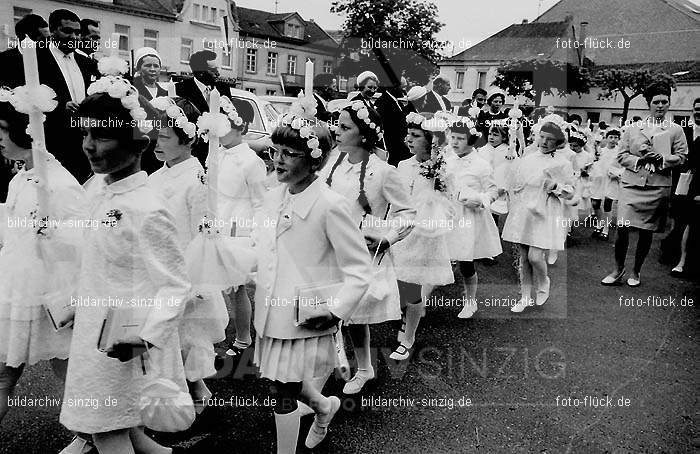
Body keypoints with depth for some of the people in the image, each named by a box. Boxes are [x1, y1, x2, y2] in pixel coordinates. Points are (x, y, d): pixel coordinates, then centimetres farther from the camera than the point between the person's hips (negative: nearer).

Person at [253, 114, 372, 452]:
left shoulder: (330, 205, -17)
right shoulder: (272, 197, 4)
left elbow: (359, 271, -14)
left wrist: (335, 311, -21)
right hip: (271, 309, 7)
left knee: (283, 391, 4)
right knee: (280, 380, 20)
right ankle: (324, 405, 51)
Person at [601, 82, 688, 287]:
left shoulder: (676, 130, 8)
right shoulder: (633, 129, 11)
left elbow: (681, 157, 2)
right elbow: (621, 155, 6)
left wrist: (660, 158, -15)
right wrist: (639, 160, -12)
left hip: (658, 187, 0)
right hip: (631, 184, 0)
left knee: (646, 232, 6)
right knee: (622, 229, -7)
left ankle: (636, 272, 21)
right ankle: (618, 270, 10)